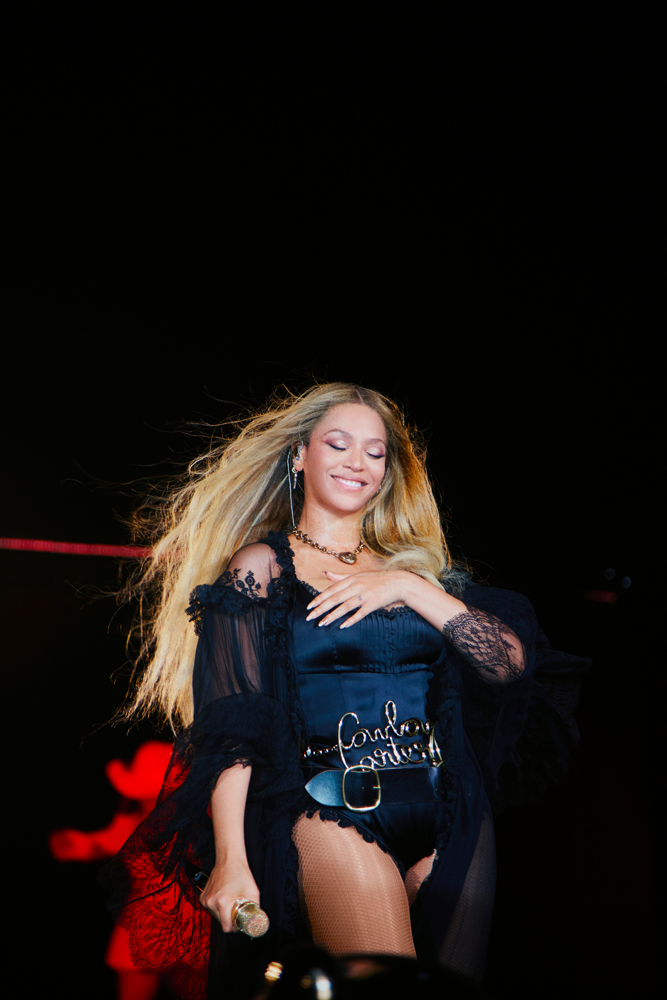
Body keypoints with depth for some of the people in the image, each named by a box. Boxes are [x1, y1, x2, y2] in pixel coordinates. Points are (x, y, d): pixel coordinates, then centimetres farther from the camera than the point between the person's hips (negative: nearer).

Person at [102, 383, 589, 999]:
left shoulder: (415, 564, 17)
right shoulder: (261, 566, 6)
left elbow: (513, 660, 4)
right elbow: (231, 724, -3)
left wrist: (410, 586, -5)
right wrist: (230, 860, -13)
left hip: (450, 815, 5)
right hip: (328, 812, -4)